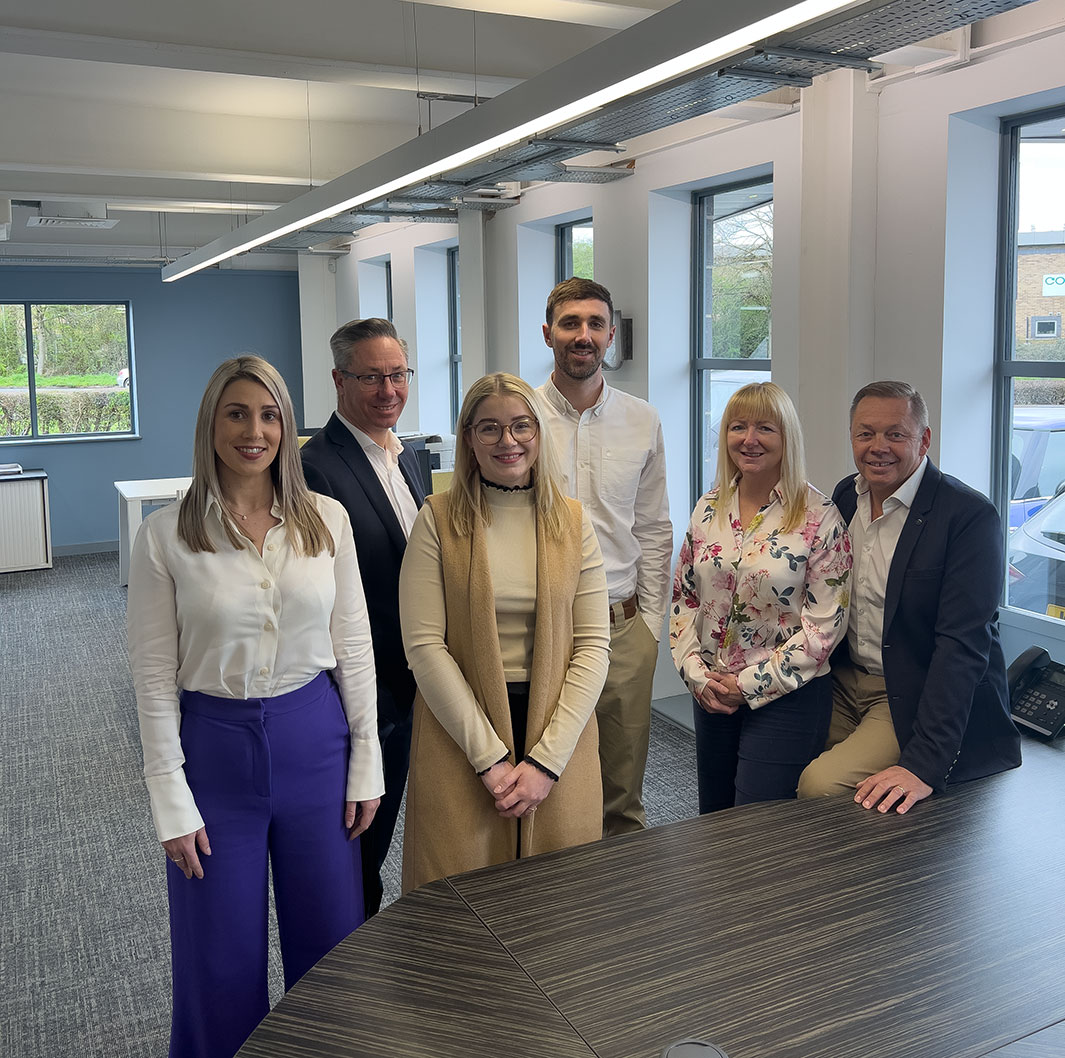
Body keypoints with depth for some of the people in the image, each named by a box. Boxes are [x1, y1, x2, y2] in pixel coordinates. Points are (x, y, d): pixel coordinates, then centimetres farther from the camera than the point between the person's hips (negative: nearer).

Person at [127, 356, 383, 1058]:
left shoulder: (327, 519, -2)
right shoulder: (166, 536, -8)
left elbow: (355, 647, 2)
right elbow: (154, 677, -6)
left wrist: (366, 764, 1)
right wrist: (173, 803, -7)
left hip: (316, 742, 2)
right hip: (215, 746, -1)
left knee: (331, 943, 15)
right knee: (223, 958, 13)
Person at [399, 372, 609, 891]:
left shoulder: (572, 521, 3)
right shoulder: (438, 519, -3)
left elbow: (593, 645, -1)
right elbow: (424, 645, -9)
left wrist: (547, 759, -10)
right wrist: (489, 757, -13)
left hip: (557, 735, 2)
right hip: (460, 738, -2)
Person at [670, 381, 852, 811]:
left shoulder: (819, 516, -11)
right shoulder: (709, 508, 5)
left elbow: (825, 623, -13)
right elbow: (684, 598, 9)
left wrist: (750, 685, -13)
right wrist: (697, 674, -4)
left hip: (786, 697, -5)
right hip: (711, 695, 5)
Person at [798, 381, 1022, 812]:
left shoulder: (969, 515, -18)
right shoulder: (845, 495, 3)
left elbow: (962, 646, -24)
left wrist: (924, 764, -30)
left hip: (909, 701, -6)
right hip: (843, 683, 7)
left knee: (822, 784, -23)